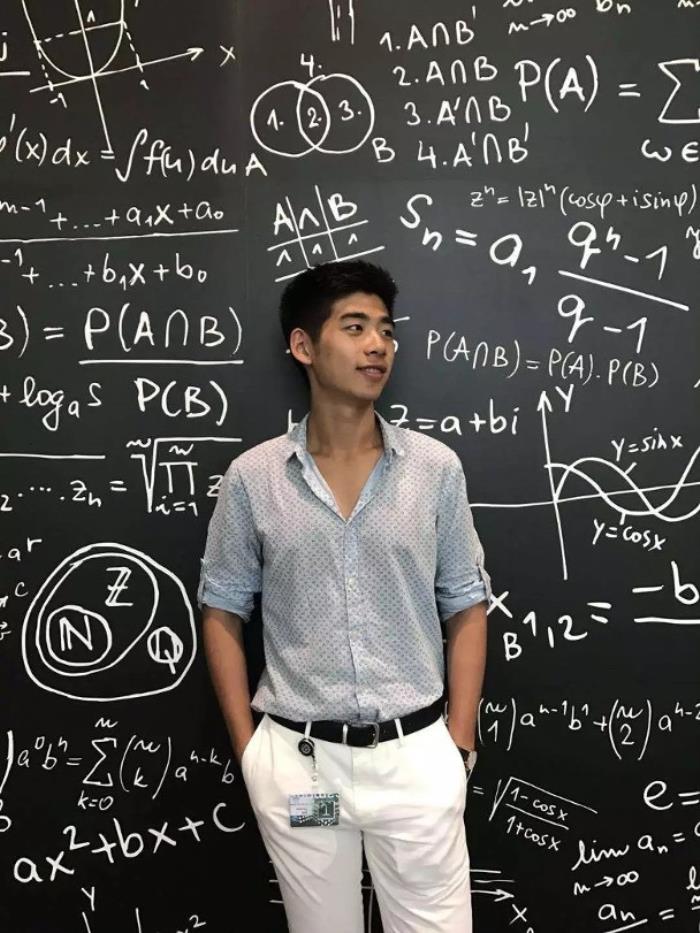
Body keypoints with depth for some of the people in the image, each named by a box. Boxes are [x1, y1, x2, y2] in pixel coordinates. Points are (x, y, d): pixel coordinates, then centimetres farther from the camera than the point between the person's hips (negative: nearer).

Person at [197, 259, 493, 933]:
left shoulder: (436, 467, -4)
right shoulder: (252, 477, -5)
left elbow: (465, 609, 2)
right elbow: (223, 613, 3)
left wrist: (459, 742, -1)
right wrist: (247, 749, 0)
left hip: (416, 755, 0)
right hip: (296, 759, 0)